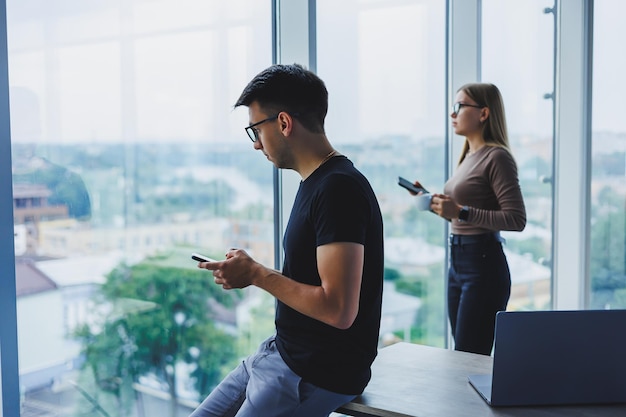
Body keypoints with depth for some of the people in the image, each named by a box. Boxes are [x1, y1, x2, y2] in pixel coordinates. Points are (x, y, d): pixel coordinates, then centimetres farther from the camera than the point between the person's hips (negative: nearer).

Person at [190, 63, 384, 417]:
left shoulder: (338, 188, -22)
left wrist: (256, 274, -17)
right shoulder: (316, 182, 9)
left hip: (320, 374, -9)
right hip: (284, 350, 10)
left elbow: (339, 310, -28)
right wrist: (251, 274, 1)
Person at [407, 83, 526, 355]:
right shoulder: (469, 156, 15)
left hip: (483, 264, -9)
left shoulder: (496, 157, -11)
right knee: (463, 354, 13)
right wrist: (431, 201, 9)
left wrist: (460, 212, -23)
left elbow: (516, 220, -18)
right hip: (457, 262, 9)